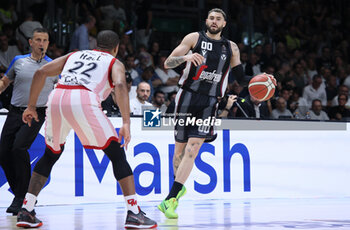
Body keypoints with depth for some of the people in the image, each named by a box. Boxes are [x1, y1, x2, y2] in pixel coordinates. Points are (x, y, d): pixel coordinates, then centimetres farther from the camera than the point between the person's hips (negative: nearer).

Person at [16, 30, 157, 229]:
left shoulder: (74, 55, 34)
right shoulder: (115, 63, 22)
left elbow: (41, 72, 23)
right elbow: (120, 85, -2)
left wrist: (31, 106, 28)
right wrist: (126, 123, -10)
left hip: (57, 98, 4)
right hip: (84, 101, -4)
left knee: (51, 155, 25)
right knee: (117, 155, 7)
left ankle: (26, 212, 19)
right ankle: (134, 214, 0)